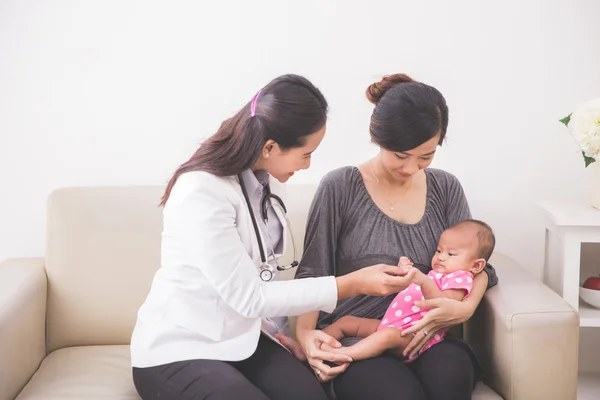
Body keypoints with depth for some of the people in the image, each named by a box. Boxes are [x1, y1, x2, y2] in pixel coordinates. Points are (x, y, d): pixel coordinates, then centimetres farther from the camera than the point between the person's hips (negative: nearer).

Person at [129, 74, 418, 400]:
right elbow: (248, 297, -22)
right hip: (178, 351, -6)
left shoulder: (264, 179, 1)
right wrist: (354, 284, -21)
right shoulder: (201, 193, -24)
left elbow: (262, 274, 7)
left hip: (241, 340, 6)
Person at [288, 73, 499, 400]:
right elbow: (312, 273, 1)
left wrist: (466, 306, -12)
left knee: (450, 373, -32)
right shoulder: (340, 188, -2)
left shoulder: (445, 188, 10)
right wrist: (305, 334, -16)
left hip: (426, 337, 3)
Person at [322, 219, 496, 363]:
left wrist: (424, 282, -35)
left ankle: (344, 354, -49)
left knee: (388, 335, -41)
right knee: (345, 321, 6)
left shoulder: (460, 278, -3)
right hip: (389, 324, 10)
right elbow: (408, 293, 26)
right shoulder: (435, 274, 29)